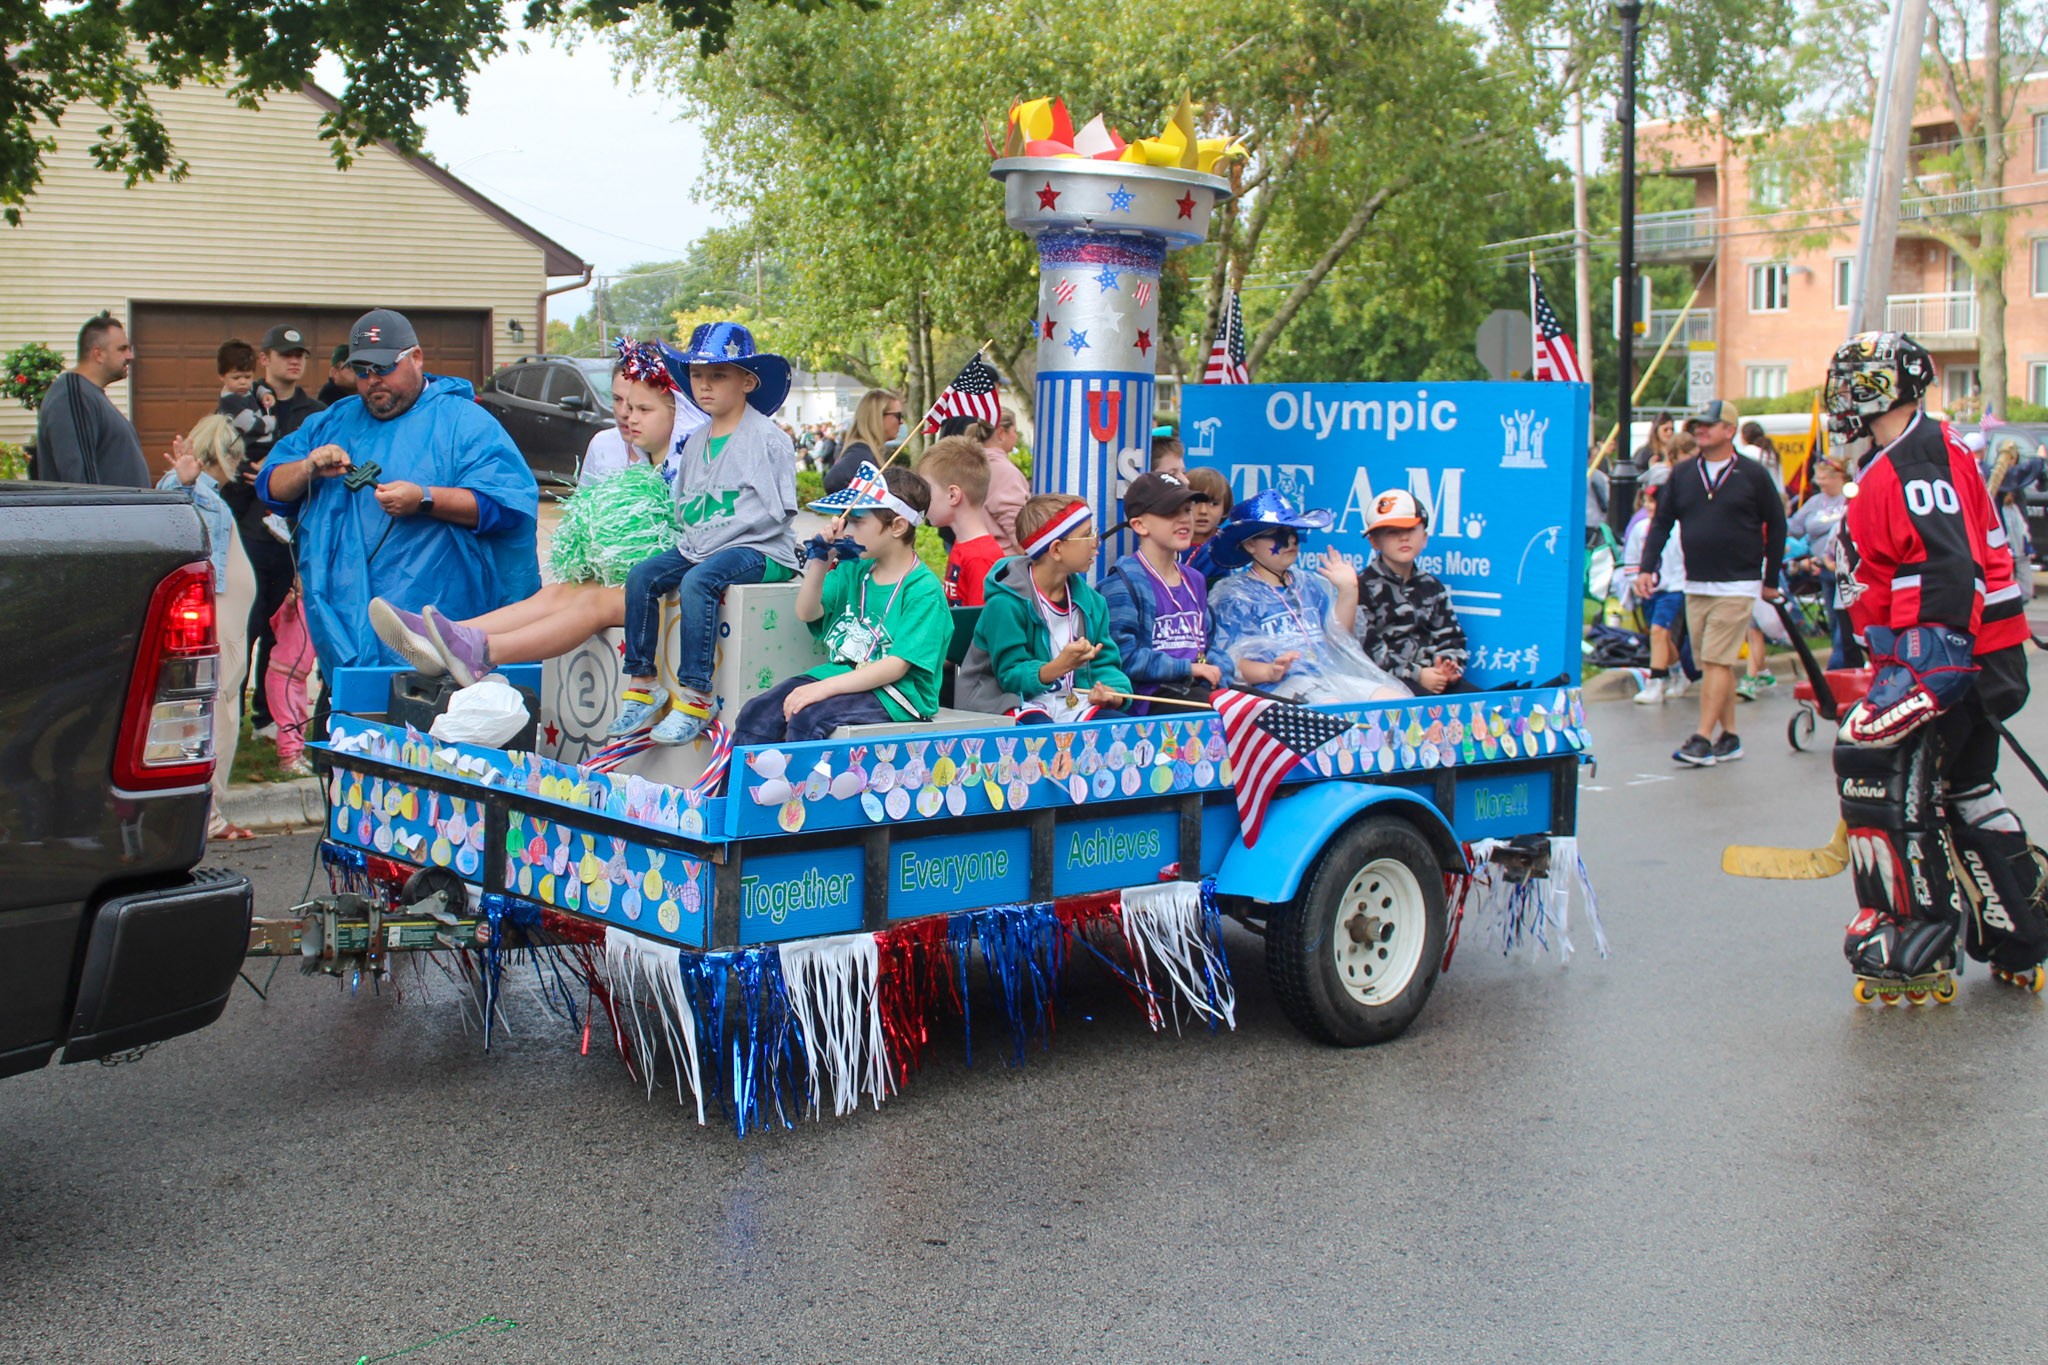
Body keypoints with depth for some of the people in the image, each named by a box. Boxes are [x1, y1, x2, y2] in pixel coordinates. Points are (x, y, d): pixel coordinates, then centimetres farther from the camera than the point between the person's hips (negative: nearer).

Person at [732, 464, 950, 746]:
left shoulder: (924, 590, -11)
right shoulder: (853, 570, 14)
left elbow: (897, 666, -18)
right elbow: (806, 614, 15)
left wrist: (826, 687, -25)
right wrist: (820, 563, 0)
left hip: (892, 694, -7)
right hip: (837, 675, 7)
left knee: (808, 718, -32)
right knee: (756, 713, -13)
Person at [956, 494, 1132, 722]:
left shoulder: (1091, 601, 12)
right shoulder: (1006, 603, -12)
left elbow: (1105, 663, 14)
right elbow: (1011, 675, -13)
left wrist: (1113, 692, -10)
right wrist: (1058, 667, -32)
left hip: (1077, 703, 6)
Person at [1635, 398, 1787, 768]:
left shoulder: (1753, 475, -1)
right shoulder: (1682, 474, 8)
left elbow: (1775, 526, 5)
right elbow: (1661, 523, 10)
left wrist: (1771, 580, 6)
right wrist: (1647, 567, -3)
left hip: (1737, 587, -4)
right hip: (1695, 586, 5)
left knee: (1717, 661, -11)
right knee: (1714, 664, 8)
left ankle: (1703, 738, -12)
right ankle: (1729, 738, 16)